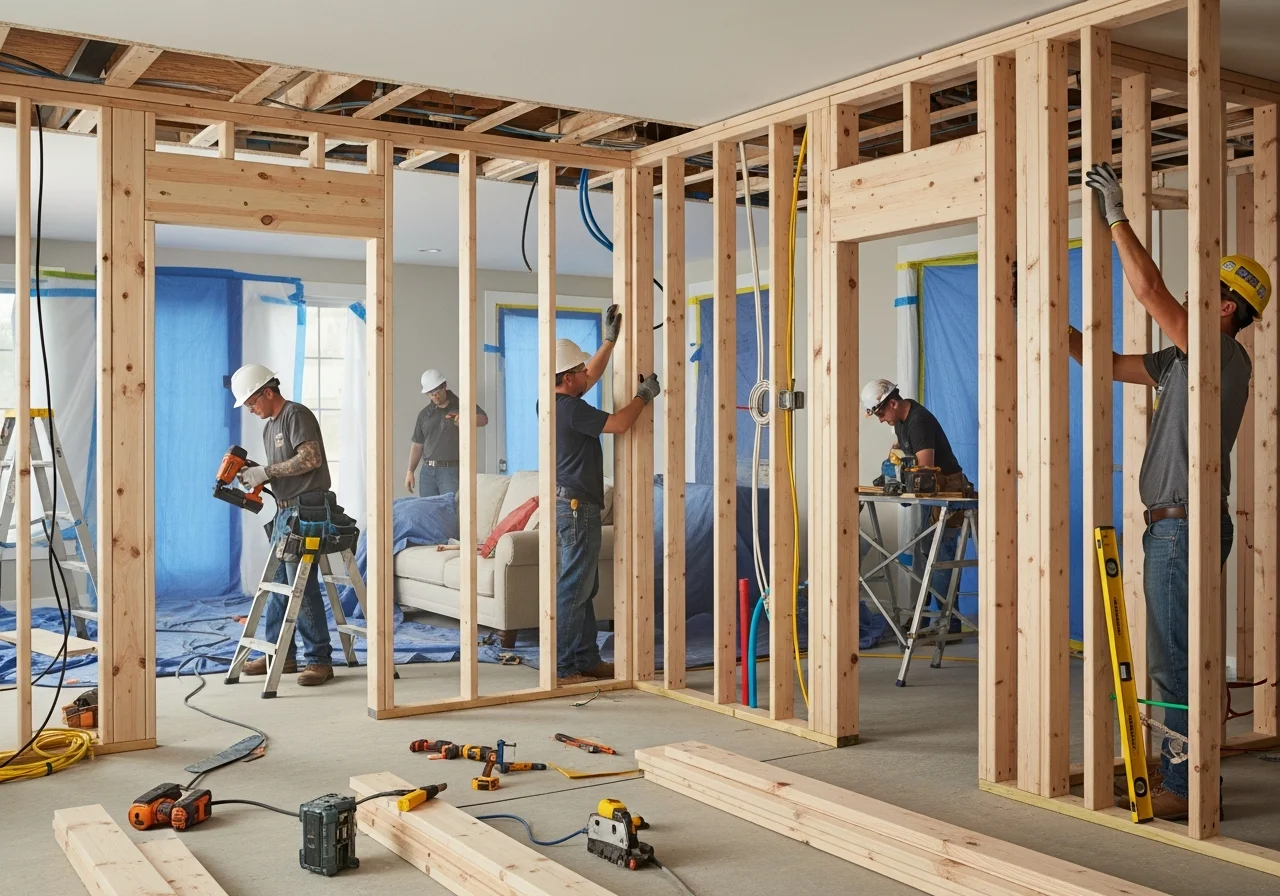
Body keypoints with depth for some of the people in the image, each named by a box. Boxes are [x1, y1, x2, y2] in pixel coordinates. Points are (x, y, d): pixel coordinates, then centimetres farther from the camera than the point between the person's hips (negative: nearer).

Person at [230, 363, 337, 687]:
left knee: (302, 586, -11)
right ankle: (281, 654, 19)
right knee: (278, 584, 10)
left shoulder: (297, 415, -8)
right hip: (285, 511, 10)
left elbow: (311, 458, -19)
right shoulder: (270, 426, 21)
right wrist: (254, 476, 4)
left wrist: (265, 472, -16)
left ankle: (319, 660, -7)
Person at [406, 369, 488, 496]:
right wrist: (410, 471, 11)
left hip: (452, 471, -4)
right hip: (427, 471, 4)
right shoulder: (424, 414, 16)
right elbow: (417, 445, 18)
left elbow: (483, 419, -12)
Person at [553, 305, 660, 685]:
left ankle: (587, 660, 22)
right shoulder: (571, 408, -18)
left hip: (571, 504, 11)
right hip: (576, 506, -11)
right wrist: (644, 395, -1)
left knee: (584, 588, 15)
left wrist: (611, 339, 24)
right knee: (573, 589, -8)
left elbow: (592, 377, 26)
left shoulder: (554, 401, 11)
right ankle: (563, 669, -5)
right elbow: (618, 423, -16)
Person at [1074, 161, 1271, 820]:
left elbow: (1148, 289, -20)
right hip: (1170, 523, 10)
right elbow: (1108, 362, 21)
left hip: (1186, 524, -10)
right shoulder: (1185, 360, 15)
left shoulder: (1223, 355, -12)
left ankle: (1184, 787, 0)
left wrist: (1116, 214, -14)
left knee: (1176, 659, -7)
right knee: (1173, 657, 15)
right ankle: (1176, 772, 24)